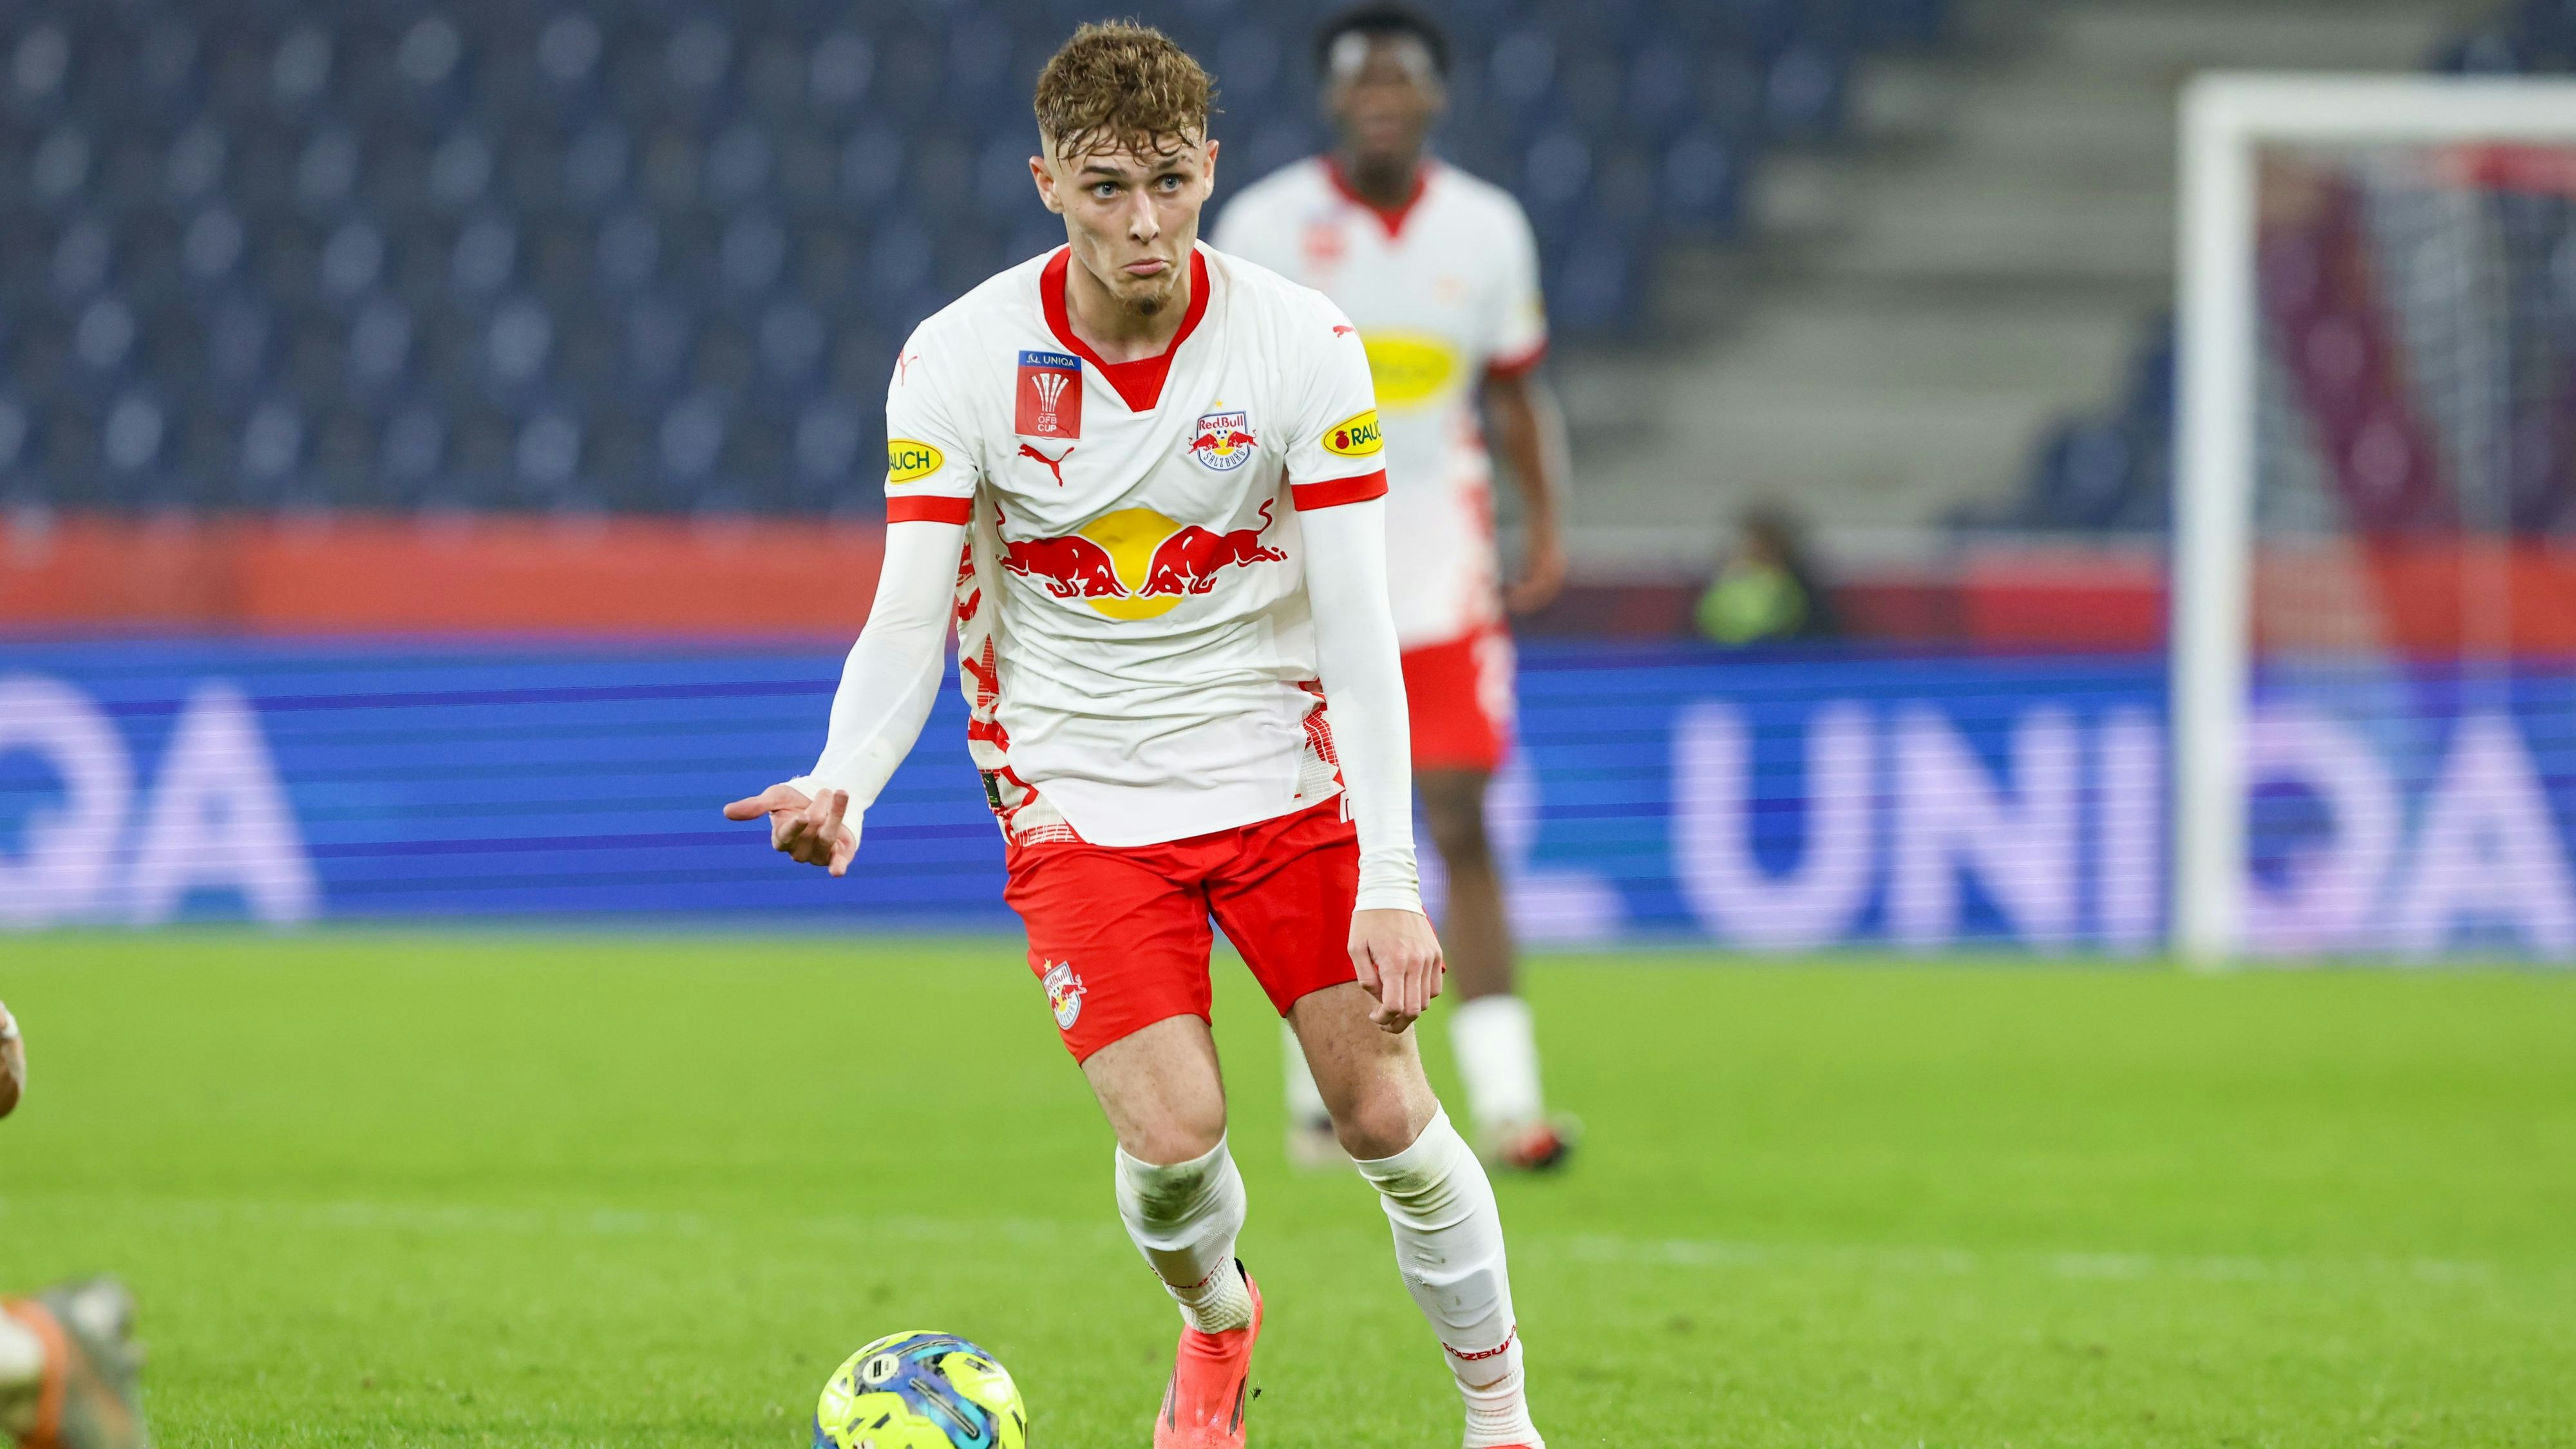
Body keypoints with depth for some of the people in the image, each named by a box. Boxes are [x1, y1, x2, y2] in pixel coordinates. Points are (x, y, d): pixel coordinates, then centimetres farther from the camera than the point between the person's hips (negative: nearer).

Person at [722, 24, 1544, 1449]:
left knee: (1385, 1115, -5)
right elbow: (908, 621, -13)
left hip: (1284, 778, 1)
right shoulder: (958, 359, -12)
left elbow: (1357, 625, -14)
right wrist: (840, 786, -34)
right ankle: (1214, 1328, 21)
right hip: (1082, 796, -1)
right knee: (1173, 1135, -13)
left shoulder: (1300, 344, -12)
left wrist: (1388, 881, -23)